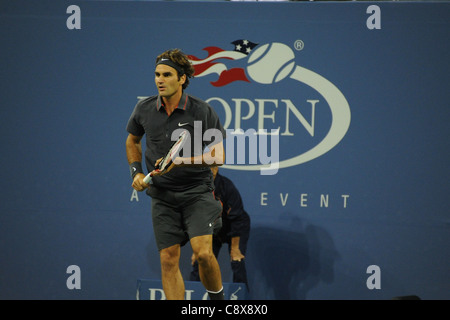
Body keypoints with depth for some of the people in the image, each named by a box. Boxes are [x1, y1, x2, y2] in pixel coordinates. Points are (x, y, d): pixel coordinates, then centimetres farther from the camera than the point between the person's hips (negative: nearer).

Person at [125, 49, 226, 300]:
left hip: (197, 192, -3)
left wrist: (179, 161, -20)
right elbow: (133, 140, 21)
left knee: (203, 253, -18)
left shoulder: (202, 111, -10)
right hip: (163, 197, 3)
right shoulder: (144, 109, 0)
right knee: (169, 259, -1)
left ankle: (218, 299, 8)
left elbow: (218, 156, -10)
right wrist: (136, 171, 7)